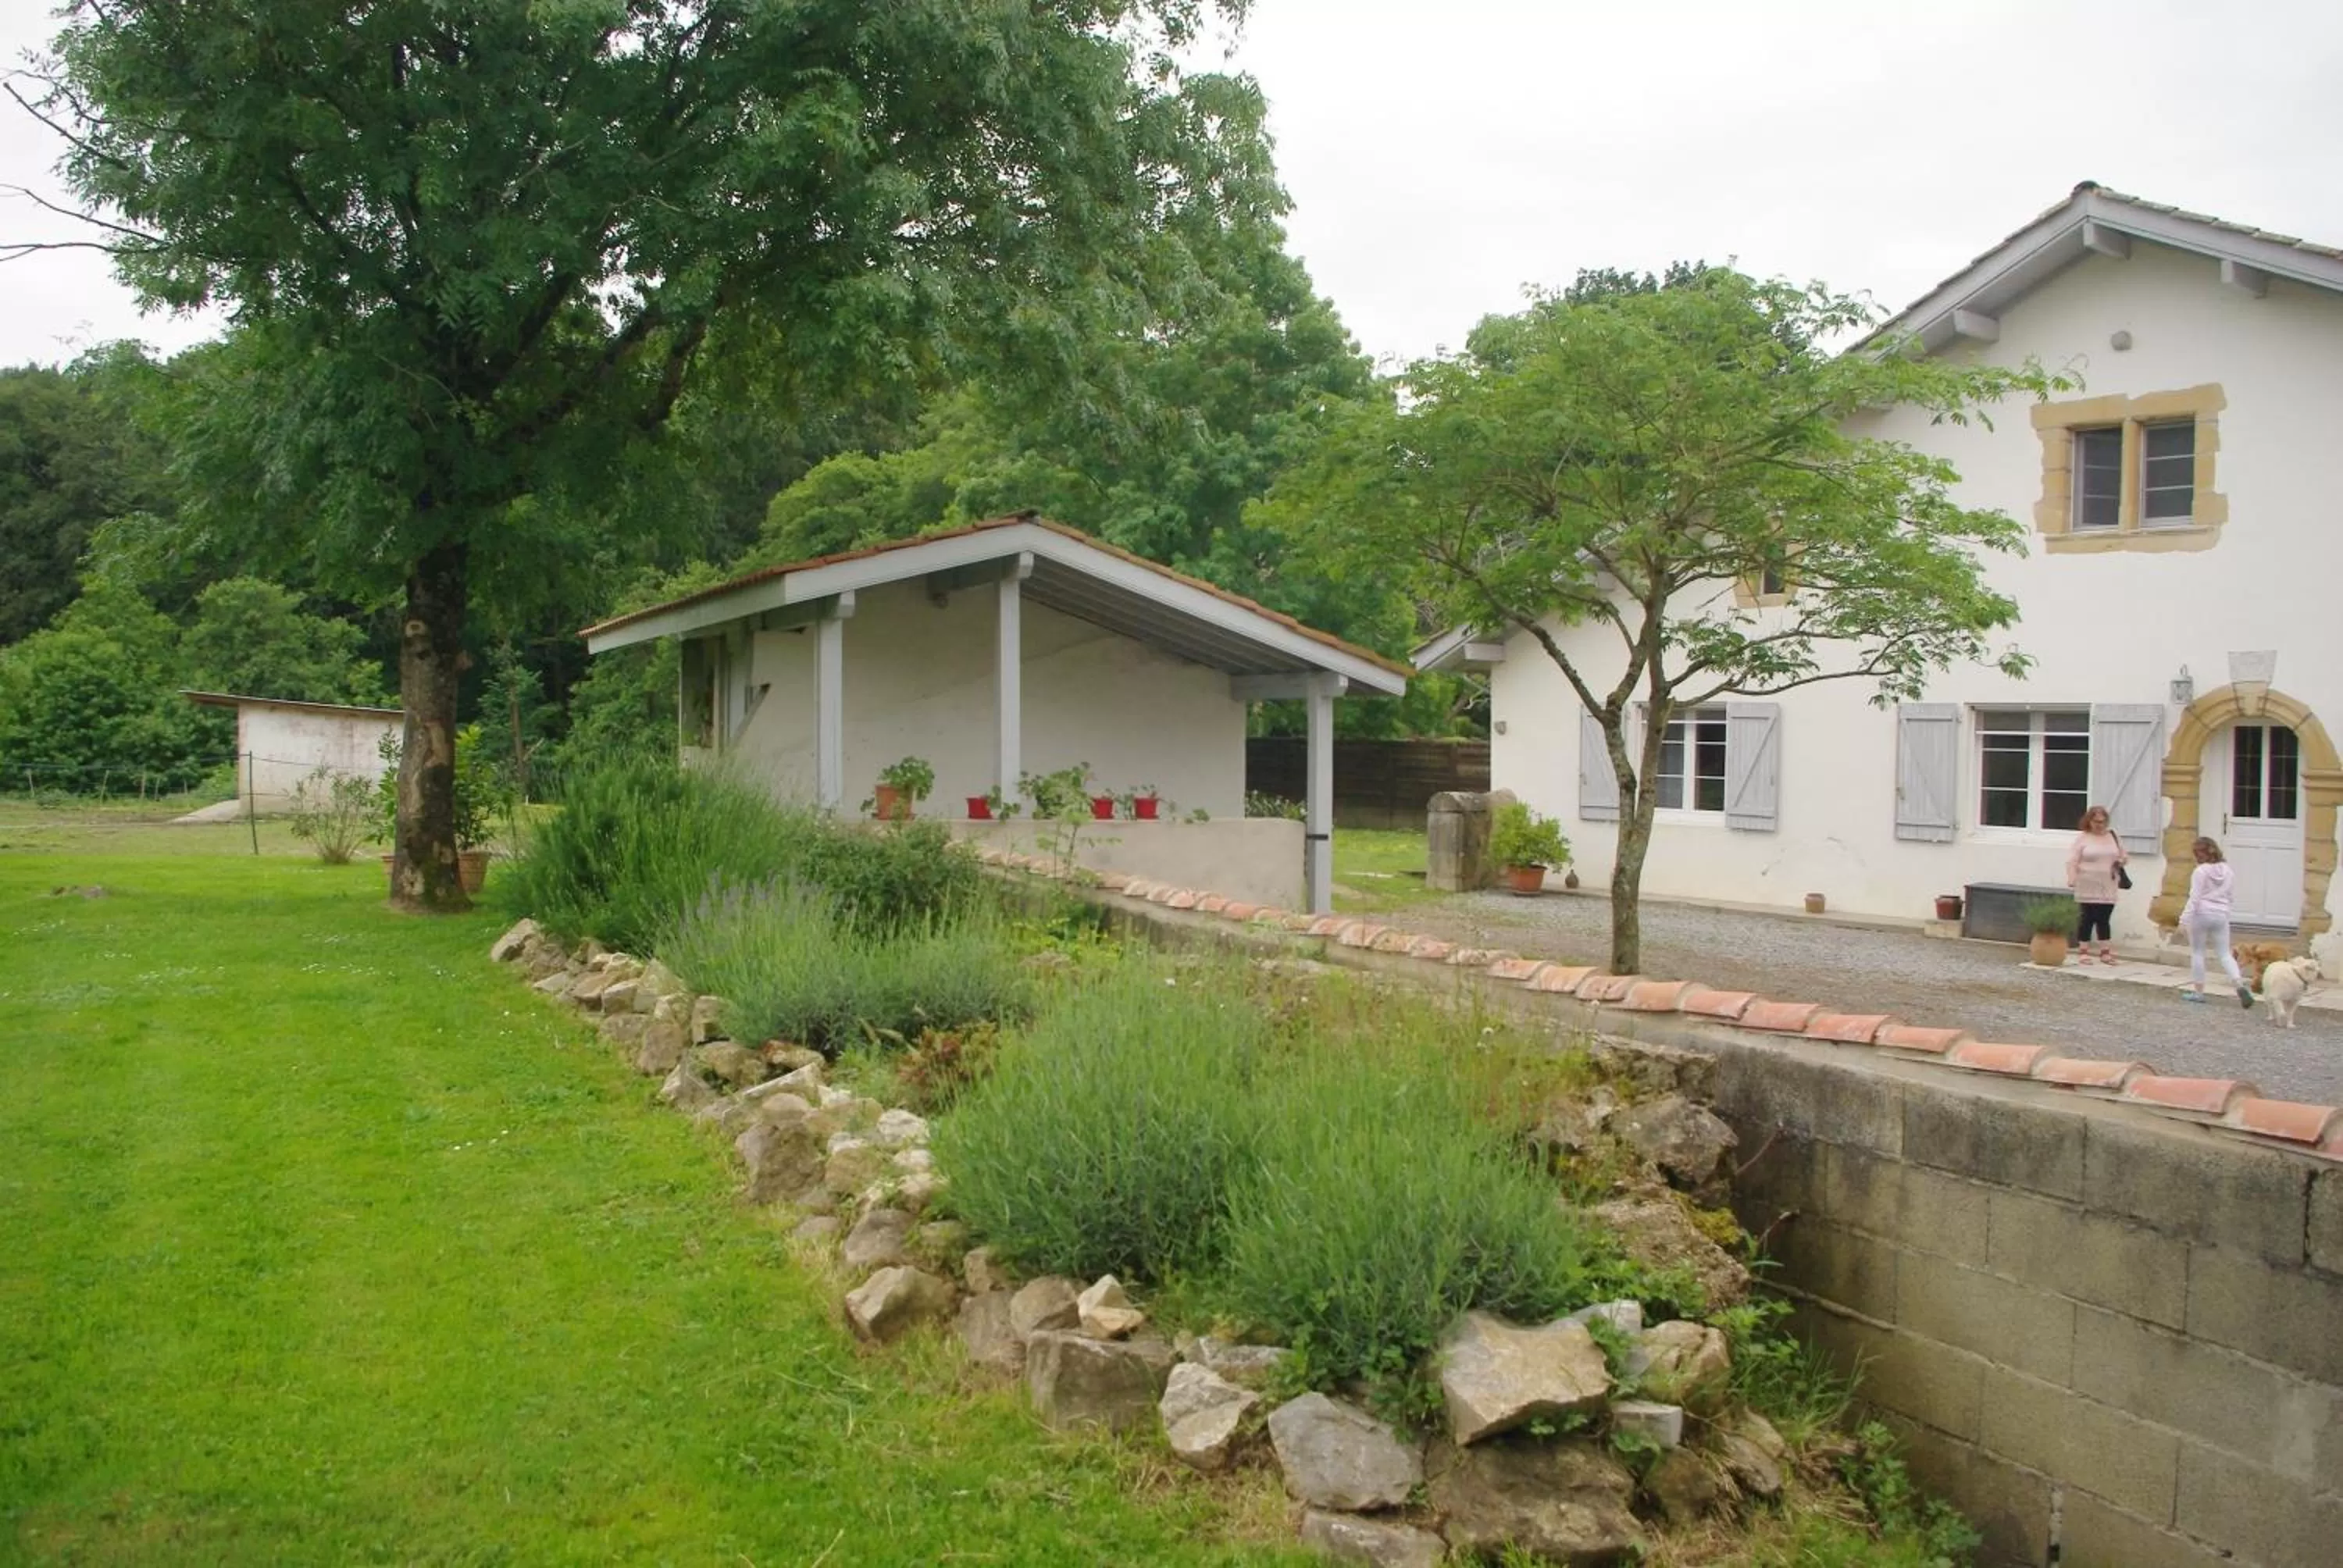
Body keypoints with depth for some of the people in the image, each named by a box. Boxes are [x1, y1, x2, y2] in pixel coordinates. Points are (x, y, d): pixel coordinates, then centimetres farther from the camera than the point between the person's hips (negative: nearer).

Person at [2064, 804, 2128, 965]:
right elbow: (2072, 861, -8)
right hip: (2087, 890, -3)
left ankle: (2105, 952, 13)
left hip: (2107, 889, 3)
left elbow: (2124, 856, 20)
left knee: (2104, 920, 6)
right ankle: (2083, 952, 8)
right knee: (2087, 919, 0)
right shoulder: (2082, 838, -1)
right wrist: (2072, 878, -21)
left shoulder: (2113, 836, 11)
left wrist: (2122, 861, -3)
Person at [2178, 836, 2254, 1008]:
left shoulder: (2200, 872, -12)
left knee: (2197, 952, 7)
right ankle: (2240, 983, -12)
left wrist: (2185, 919, -14)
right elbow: (2229, 894, 9)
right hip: (2221, 915, 5)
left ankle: (2198, 990, 11)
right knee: (2225, 954, 9)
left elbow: (2194, 898, -15)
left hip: (2201, 914, -5)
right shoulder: (2228, 871, 6)